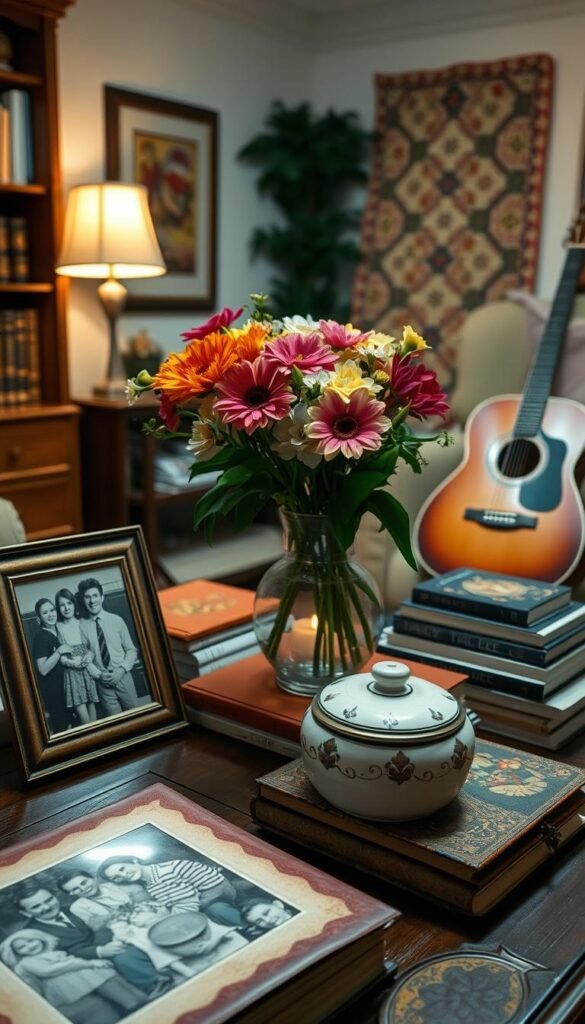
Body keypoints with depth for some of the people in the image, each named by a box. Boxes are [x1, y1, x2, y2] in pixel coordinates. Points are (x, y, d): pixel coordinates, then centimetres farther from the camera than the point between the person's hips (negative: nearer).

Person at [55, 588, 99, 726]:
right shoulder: (57, 628, 0)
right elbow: (59, 656, -2)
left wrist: (90, 655, -10)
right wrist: (72, 662, -18)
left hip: (89, 671, 2)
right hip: (72, 674, -2)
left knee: (93, 712, 3)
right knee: (84, 718, -9)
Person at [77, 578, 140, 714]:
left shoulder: (116, 620, -3)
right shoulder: (81, 626, -5)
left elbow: (131, 650, 2)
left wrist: (122, 670, -11)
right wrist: (98, 675, -11)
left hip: (123, 676, 1)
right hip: (102, 681, 0)